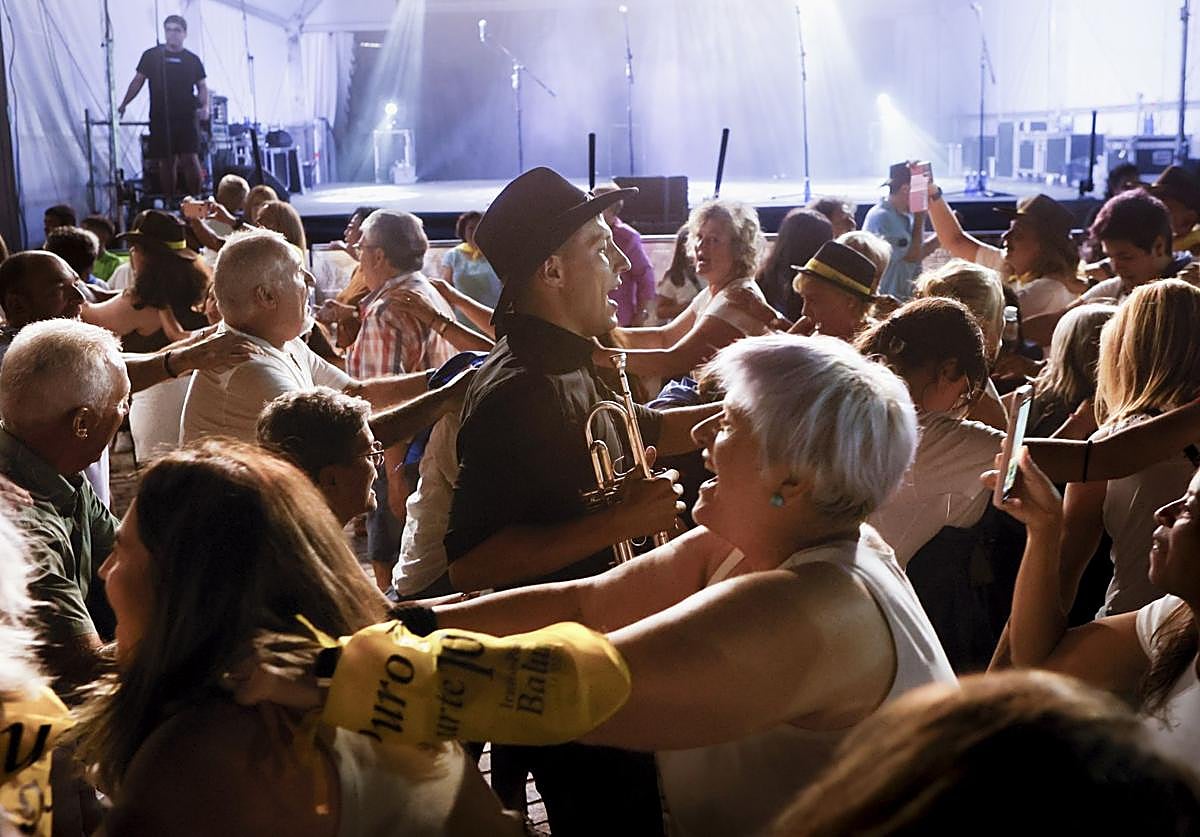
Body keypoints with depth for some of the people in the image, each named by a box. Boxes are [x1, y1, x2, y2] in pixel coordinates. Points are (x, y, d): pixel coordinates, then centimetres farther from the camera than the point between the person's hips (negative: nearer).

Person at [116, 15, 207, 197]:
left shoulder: (192, 60, 8)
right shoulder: (151, 56, 6)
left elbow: (202, 86, 12)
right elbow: (138, 80, 10)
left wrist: (205, 106, -7)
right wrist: (123, 104, 4)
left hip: (187, 118, 0)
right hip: (160, 119, 1)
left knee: (190, 159, -11)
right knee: (166, 161, 4)